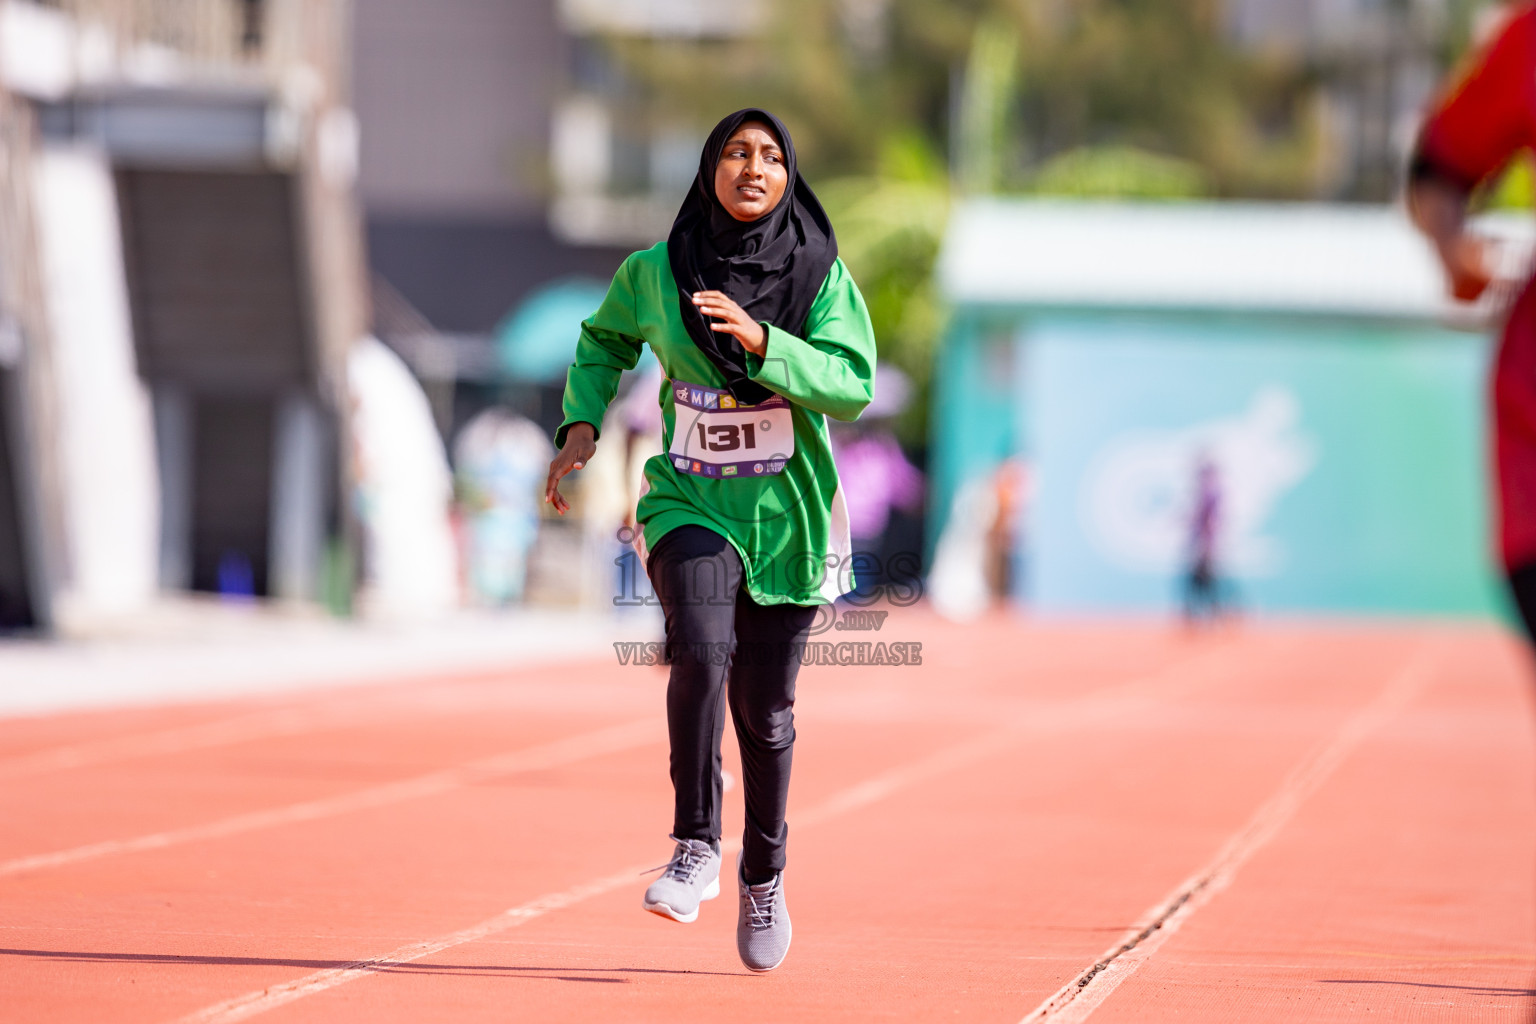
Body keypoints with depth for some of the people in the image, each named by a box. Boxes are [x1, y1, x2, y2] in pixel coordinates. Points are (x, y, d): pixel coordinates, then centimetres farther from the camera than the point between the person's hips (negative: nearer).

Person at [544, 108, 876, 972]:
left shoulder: (822, 274, -5)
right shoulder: (654, 273, -2)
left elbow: (854, 384, -15)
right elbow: (605, 341, 18)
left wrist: (762, 340, -27)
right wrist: (583, 424, 2)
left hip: (786, 515, 0)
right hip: (690, 504, 0)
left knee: (765, 710, 8)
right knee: (700, 650, -28)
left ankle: (765, 875, 32)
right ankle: (697, 852, -18)